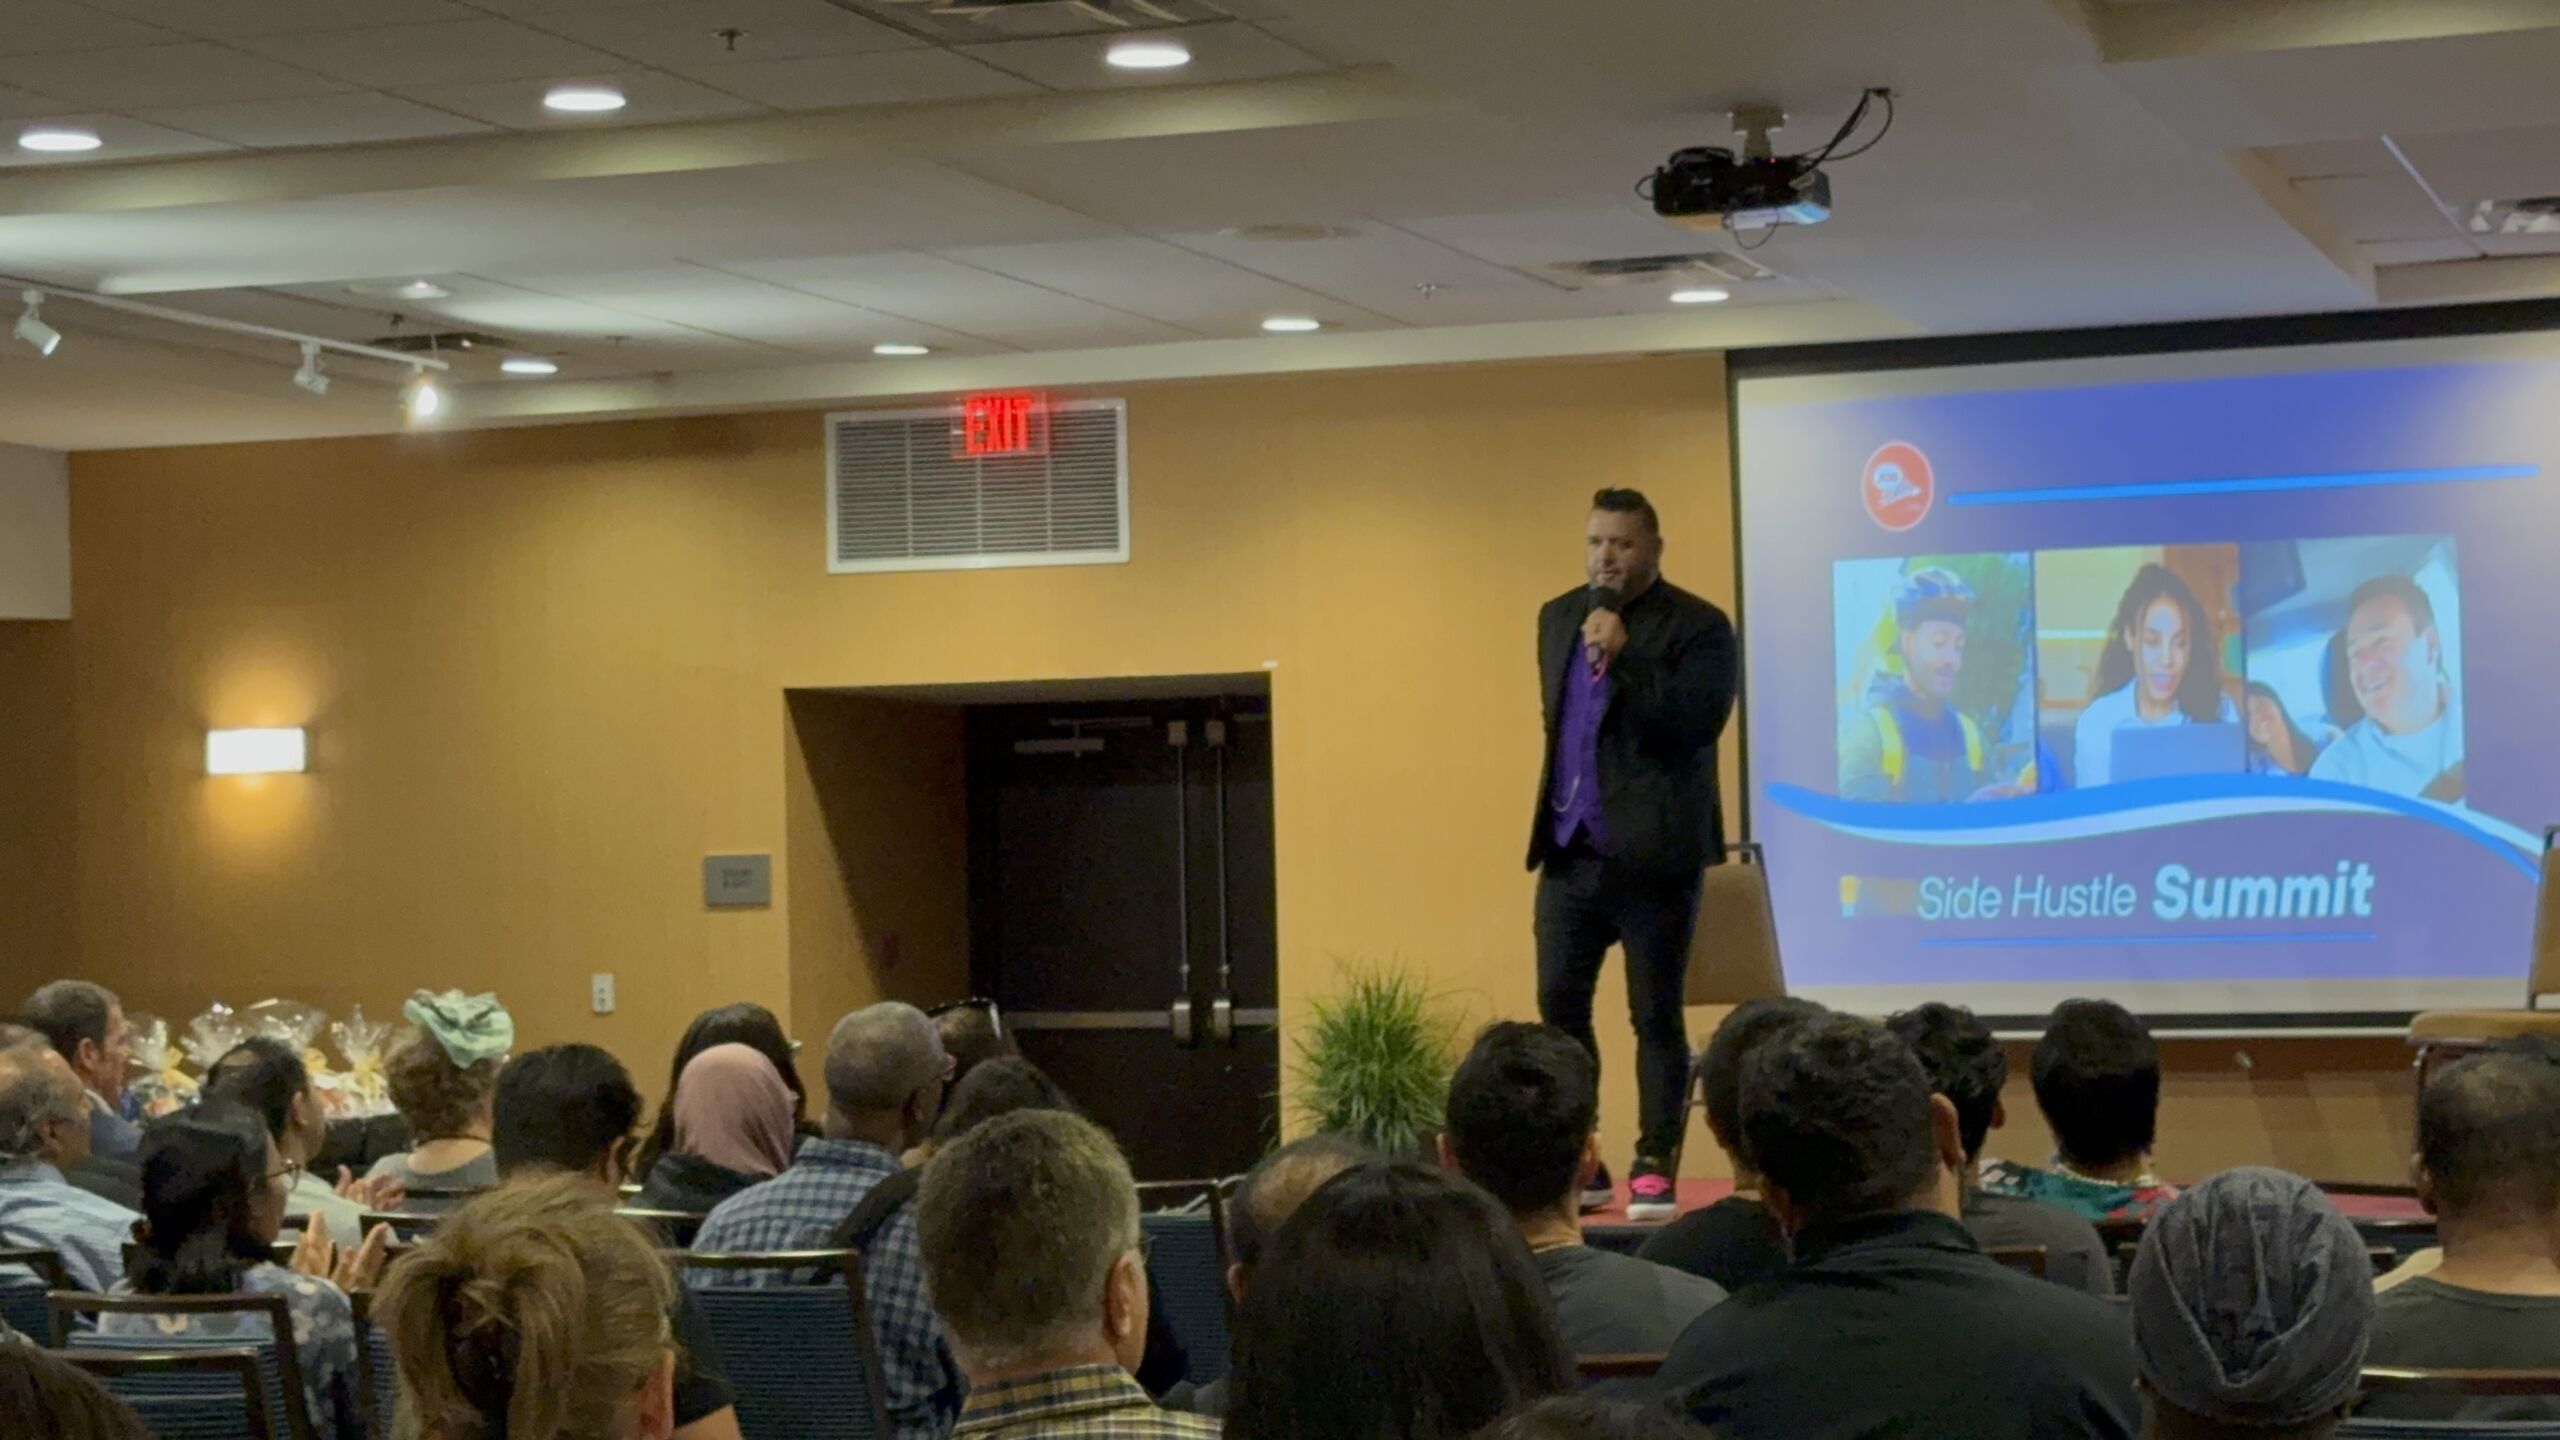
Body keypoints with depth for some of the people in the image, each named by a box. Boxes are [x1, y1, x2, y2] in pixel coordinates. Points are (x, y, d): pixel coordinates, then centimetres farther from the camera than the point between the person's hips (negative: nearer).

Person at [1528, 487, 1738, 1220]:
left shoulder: (1697, 627, -7)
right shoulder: (1558, 617, 13)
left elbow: (1697, 724, -18)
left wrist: (1623, 657, -23)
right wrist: (1558, 807, 14)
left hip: (1653, 852, -6)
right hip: (1570, 849, 6)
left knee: (1656, 1017, 1)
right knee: (1560, 1007, 5)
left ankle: (1655, 1169, 7)